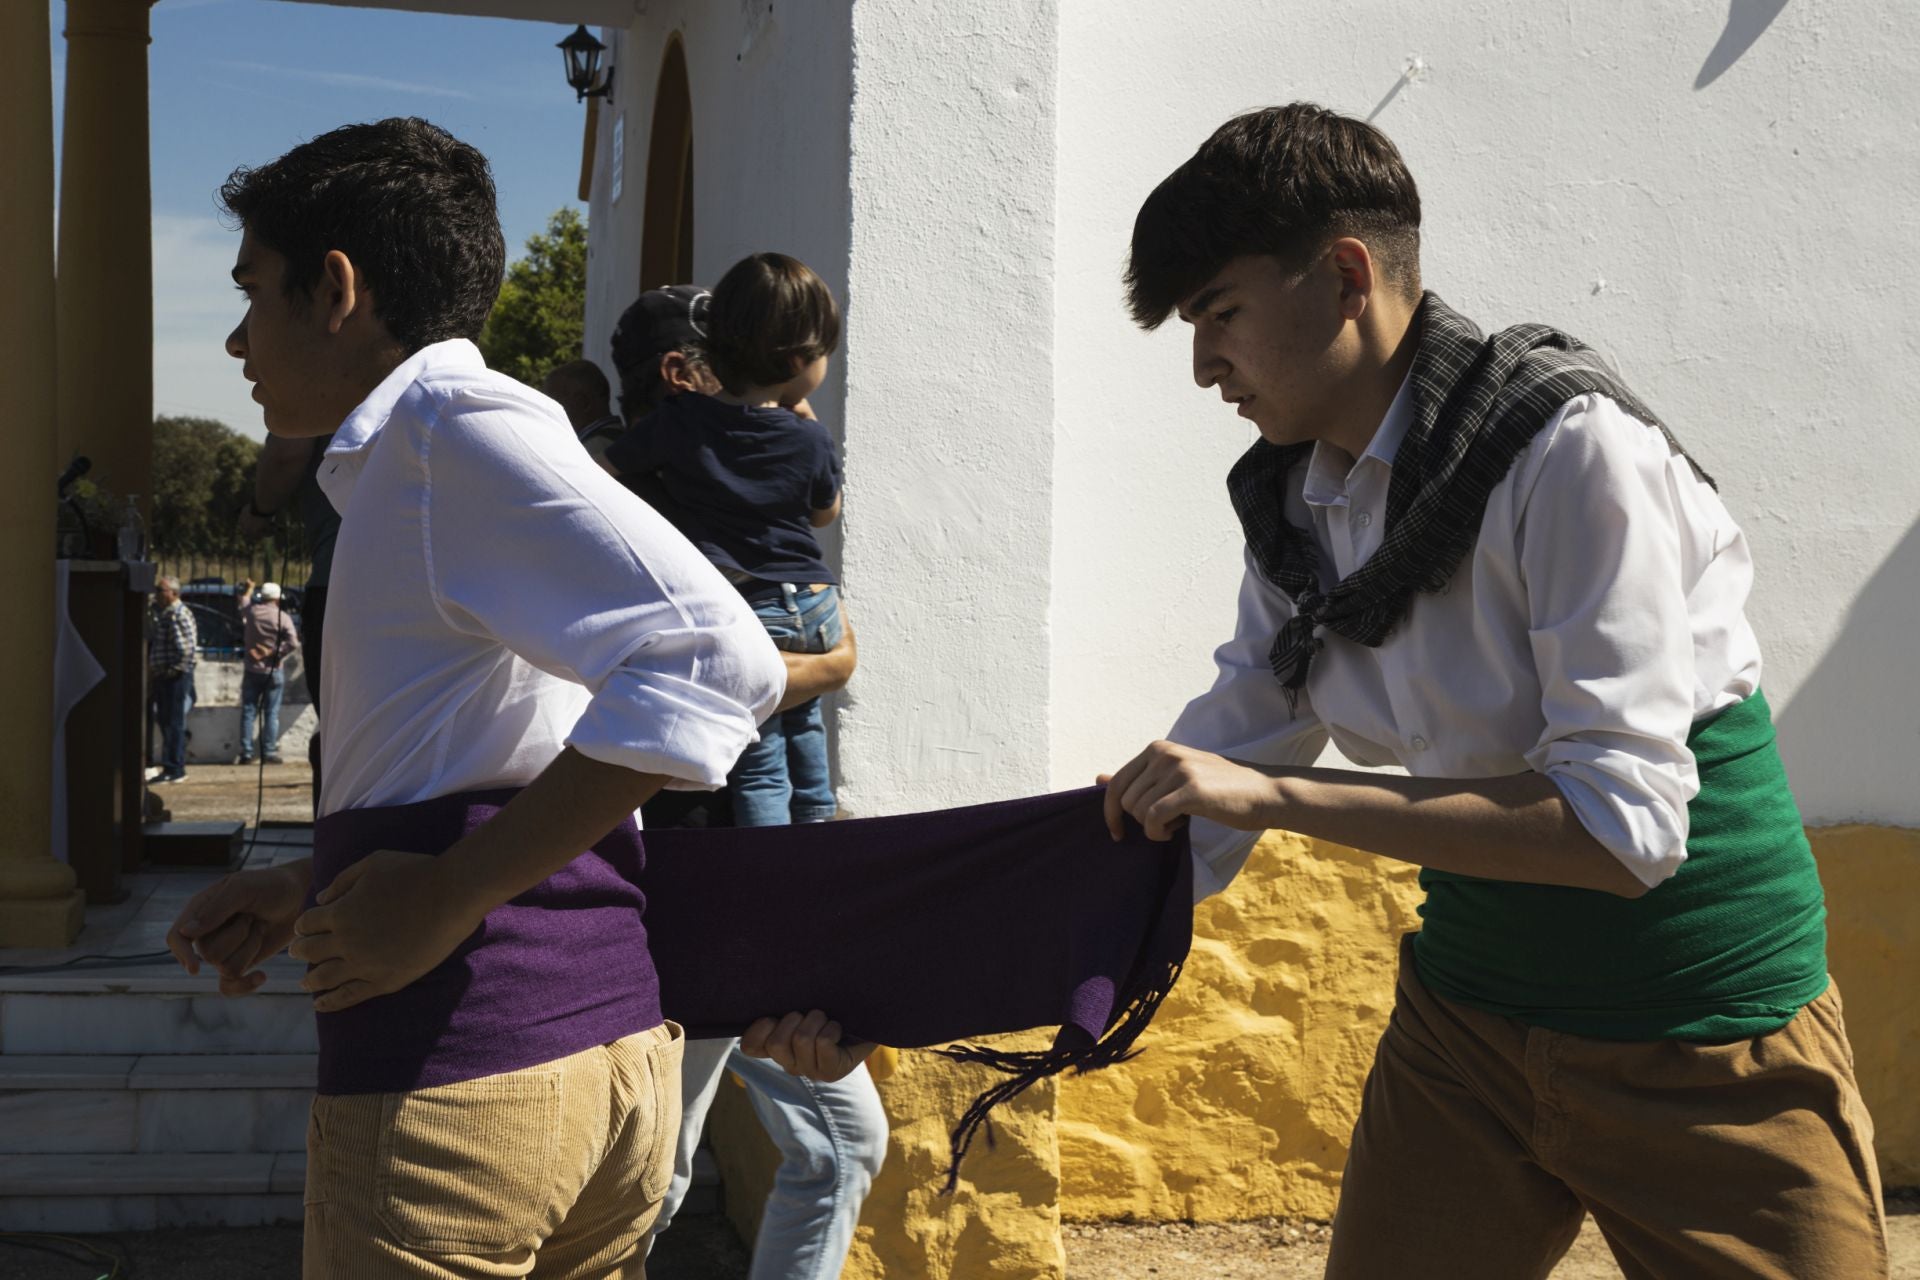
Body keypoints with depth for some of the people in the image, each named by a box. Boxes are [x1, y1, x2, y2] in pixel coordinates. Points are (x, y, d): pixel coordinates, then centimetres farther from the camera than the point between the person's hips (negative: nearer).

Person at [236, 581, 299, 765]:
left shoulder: (250, 612, -1)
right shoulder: (283, 617, -8)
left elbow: (240, 611, 23)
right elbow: (293, 643, -19)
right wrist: (279, 656, -9)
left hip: (252, 669, 2)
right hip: (273, 671, -2)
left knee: (248, 711, 6)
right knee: (271, 713, 3)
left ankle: (246, 752, 4)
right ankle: (270, 752, 2)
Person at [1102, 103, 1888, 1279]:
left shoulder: (1570, 453, -21)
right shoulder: (1293, 510, 0)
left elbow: (1622, 825, -27)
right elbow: (1192, 804, 5)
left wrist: (1273, 793, -29)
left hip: (1706, 1047, -6)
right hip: (1468, 1023, 6)